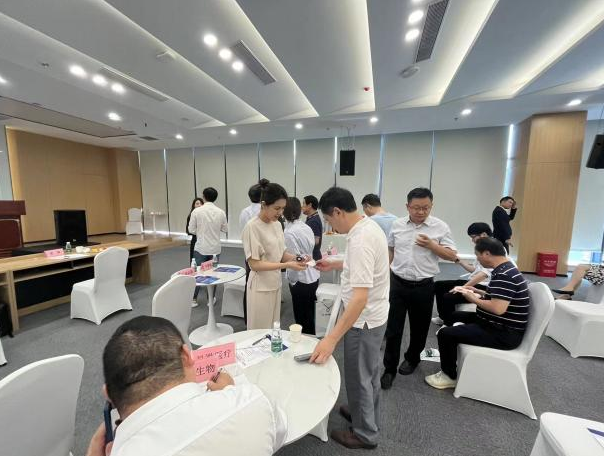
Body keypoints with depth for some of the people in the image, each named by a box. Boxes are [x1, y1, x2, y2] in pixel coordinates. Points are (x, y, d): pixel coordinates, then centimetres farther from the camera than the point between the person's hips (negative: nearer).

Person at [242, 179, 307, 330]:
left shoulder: (277, 224, 4)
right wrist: (286, 265, -25)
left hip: (276, 285, 7)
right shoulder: (252, 227, -17)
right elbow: (254, 264, -19)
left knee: (273, 329, 18)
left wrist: (296, 258, -11)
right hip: (261, 287, -6)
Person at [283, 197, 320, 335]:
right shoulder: (306, 227, 2)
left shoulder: (289, 232, -19)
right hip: (313, 277, 8)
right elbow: (311, 247, 2)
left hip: (301, 280, -8)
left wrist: (291, 280, -7)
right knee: (309, 317, 23)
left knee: (302, 319, 10)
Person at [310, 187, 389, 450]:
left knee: (358, 377, 13)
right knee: (369, 372, 27)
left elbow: (360, 297, -35)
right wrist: (334, 265, 16)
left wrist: (332, 339, -34)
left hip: (364, 319, -10)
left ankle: (365, 433, 36)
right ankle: (366, 415, 49)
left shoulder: (360, 240, -31)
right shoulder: (369, 225, 0)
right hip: (373, 315, 10)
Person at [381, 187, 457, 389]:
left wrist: (431, 245, -19)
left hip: (423, 286, -1)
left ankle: (412, 358, 43)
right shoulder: (397, 224, 2)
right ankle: (389, 368, 21)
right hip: (397, 283, 1)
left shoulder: (440, 227, -5)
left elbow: (452, 256, -3)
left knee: (419, 327, 17)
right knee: (393, 327, 5)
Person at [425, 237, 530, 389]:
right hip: (498, 325, 11)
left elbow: (498, 308, -33)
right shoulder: (504, 270, 7)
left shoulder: (504, 275, -26)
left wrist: (474, 299, -18)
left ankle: (449, 376, 7)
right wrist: (478, 292, 10)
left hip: (504, 333, -11)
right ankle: (451, 357, 36)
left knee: (445, 334, -15)